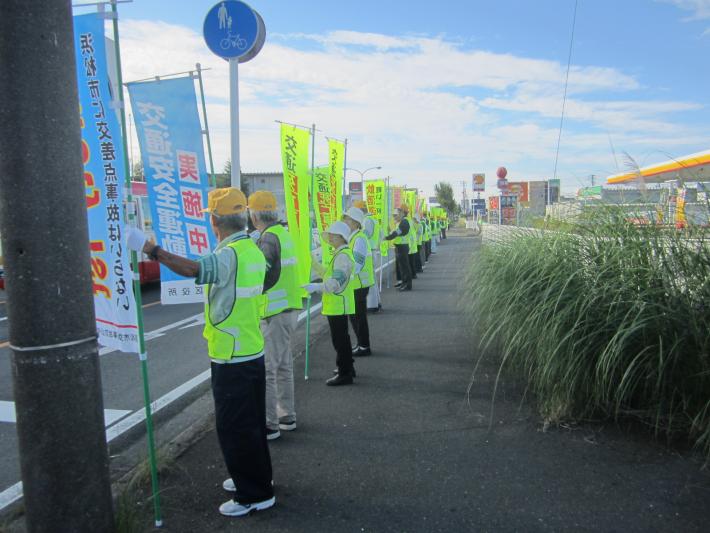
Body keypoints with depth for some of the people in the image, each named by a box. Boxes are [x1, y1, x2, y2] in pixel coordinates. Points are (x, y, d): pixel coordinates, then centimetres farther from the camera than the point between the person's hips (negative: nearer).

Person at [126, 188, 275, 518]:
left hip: (231, 358, -9)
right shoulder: (252, 249, 7)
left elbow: (195, 269, -39)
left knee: (234, 427, 3)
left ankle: (255, 494, 15)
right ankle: (257, 478, 36)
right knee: (250, 422, 21)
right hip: (252, 352, 9)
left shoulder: (230, 254, -21)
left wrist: (153, 250, -32)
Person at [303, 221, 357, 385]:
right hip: (336, 304, 11)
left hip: (338, 304, -11)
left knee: (340, 339, -3)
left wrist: (317, 287, -33)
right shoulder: (339, 254, 15)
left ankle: (344, 374, 5)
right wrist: (313, 262, 15)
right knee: (341, 338, 20)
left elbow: (336, 282, -28)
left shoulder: (343, 256, -19)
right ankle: (347, 368, 32)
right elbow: (328, 273, 19)